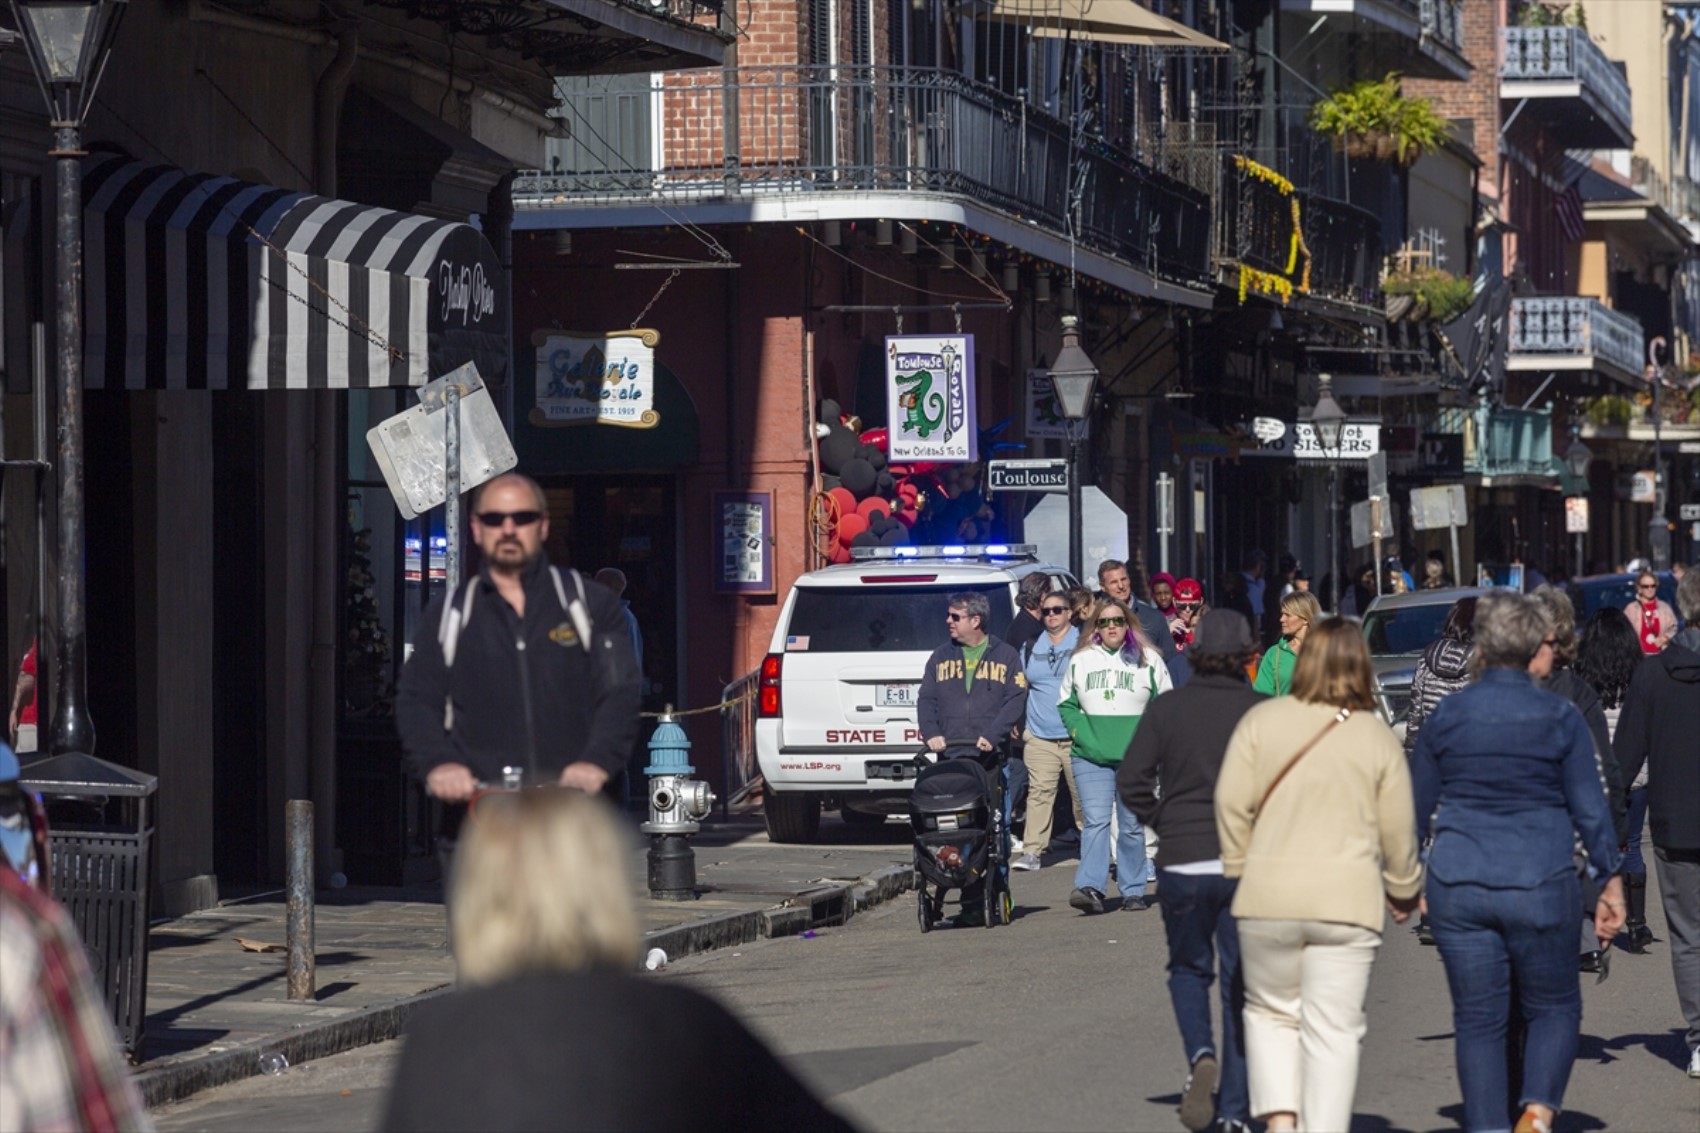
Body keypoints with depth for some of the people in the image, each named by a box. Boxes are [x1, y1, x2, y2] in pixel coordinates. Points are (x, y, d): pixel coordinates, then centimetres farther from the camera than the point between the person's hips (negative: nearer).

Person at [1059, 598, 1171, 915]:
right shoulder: (1080, 661, 9)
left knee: (1132, 825, 6)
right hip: (1091, 758, 0)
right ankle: (1090, 888, -22)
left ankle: (1133, 890, 13)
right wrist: (1081, 735, -1)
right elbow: (1066, 704, 14)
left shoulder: (1148, 660, 5)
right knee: (1096, 821, -12)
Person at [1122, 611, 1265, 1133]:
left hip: (1181, 861, 0)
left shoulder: (1166, 708, -1)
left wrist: (1164, 824, 7)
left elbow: (1131, 781, -5)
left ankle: (1200, 1054, -9)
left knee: (1188, 969, 19)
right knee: (1240, 982, 7)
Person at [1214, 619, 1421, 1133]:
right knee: (1333, 1029, 4)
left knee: (1271, 1011, 17)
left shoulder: (1261, 720, 1)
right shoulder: (1379, 738, 3)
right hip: (1348, 897, -1)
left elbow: (1231, 803, -1)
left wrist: (1240, 868, 13)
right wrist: (1403, 892, 22)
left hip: (1268, 895, 1)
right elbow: (1398, 831, 7)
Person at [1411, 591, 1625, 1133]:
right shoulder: (1560, 718, -3)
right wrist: (1611, 884, 7)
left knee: (1478, 1018, 8)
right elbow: (1591, 810, -2)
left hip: (1457, 886, 1)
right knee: (1555, 1007, 13)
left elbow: (1415, 809, 10)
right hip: (1541, 885, -1)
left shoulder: (1447, 715, 3)